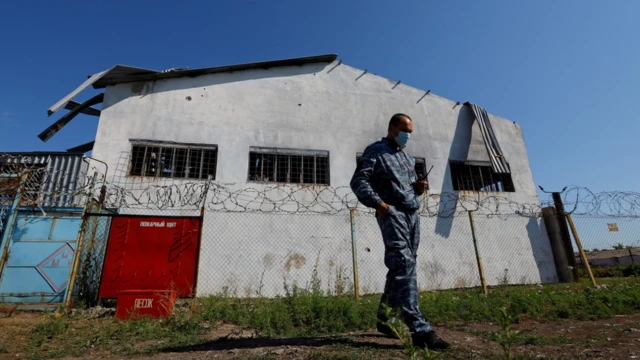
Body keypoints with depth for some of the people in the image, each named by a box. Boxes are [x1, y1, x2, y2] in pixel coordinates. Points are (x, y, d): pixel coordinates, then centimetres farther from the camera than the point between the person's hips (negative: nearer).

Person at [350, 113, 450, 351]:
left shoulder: (408, 158, 26)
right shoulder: (376, 152, 1)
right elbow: (358, 181, -8)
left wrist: (419, 187, 7)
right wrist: (377, 203, -18)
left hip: (413, 214, 8)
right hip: (392, 214, -8)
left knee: (401, 267, 10)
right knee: (404, 266, -14)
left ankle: (384, 319, 24)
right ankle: (419, 329, -12)